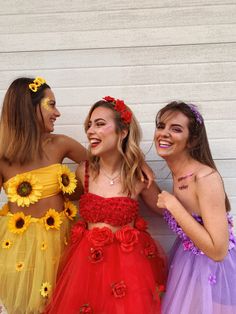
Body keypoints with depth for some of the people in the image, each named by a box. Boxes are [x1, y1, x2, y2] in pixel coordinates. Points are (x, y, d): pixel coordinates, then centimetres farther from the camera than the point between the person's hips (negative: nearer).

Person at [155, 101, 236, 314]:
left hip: (212, 272, -7)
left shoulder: (206, 177, -26)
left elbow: (218, 250, -28)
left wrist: (172, 205, -27)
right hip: (187, 263, 7)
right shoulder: (178, 173, -2)